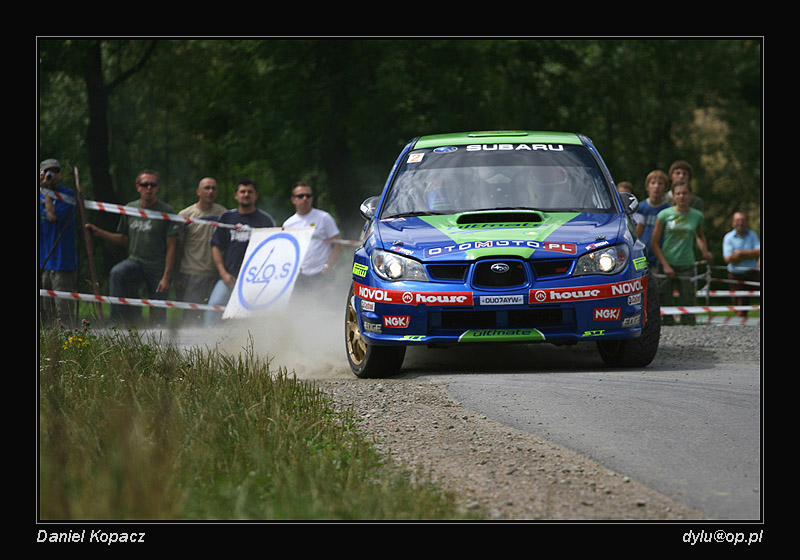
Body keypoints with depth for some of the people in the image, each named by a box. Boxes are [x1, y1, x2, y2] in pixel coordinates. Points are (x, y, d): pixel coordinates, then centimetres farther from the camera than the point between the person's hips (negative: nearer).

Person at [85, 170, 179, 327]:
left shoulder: (166, 212, -6)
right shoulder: (130, 209, 7)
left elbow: (171, 247, -6)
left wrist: (166, 277, -12)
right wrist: (99, 232, 6)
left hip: (158, 267, -3)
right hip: (135, 261, 3)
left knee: (158, 316, -2)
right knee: (116, 273, -29)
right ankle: (118, 320, -25)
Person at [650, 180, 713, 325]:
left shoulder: (697, 216, 5)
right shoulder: (665, 214, -2)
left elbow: (700, 235, 27)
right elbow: (654, 243, -1)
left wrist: (704, 251, 8)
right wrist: (665, 265, -9)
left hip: (686, 265, 1)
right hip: (666, 265, -1)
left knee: (688, 302, -3)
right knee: (663, 301, -4)